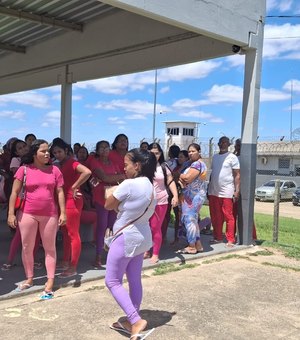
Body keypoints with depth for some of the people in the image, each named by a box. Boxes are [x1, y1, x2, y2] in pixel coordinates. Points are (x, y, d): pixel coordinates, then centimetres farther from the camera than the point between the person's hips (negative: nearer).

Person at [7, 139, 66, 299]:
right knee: (27, 247, 8)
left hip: (50, 214, 1)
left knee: (49, 247, 4)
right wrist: (11, 213, -8)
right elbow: (15, 192, -2)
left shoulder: (54, 170, 2)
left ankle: (50, 281, 10)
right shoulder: (24, 169, -2)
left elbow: (60, 193, 3)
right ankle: (29, 279, 25)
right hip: (27, 214, 0)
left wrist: (63, 213, -4)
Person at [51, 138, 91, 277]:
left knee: (73, 234, -2)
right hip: (63, 201, 9)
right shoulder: (60, 165, 13)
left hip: (72, 201, -9)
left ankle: (73, 267, 5)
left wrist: (74, 187, -23)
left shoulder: (72, 163, -14)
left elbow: (87, 172, -31)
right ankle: (65, 262, 29)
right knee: (65, 233, 17)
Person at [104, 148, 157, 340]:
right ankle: (132, 321, 24)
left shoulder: (129, 185, -22)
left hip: (126, 238, -9)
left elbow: (108, 206, -11)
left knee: (112, 281, 3)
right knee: (135, 281, 14)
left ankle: (135, 320, -5)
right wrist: (121, 203, 0)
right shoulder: (150, 186, 5)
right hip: (142, 236, 9)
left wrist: (116, 201, 6)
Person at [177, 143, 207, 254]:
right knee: (193, 220, 14)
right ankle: (198, 245, 20)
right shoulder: (193, 163, 17)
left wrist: (179, 176, -5)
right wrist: (182, 179, -5)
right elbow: (188, 179, 15)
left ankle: (192, 247, 2)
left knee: (189, 219, -5)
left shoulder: (197, 164, -15)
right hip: (192, 196, 10)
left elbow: (187, 178, -24)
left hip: (194, 196, -10)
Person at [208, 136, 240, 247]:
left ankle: (230, 240, 2)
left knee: (228, 217, -3)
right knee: (215, 217, 11)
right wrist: (208, 188, 16)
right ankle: (217, 237, 20)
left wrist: (237, 190, -14)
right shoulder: (214, 157, 14)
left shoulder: (232, 157, -4)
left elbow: (237, 175, -6)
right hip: (213, 192, 6)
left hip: (227, 192, -6)